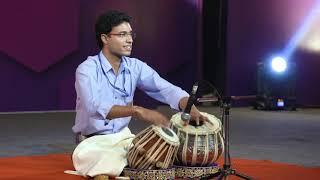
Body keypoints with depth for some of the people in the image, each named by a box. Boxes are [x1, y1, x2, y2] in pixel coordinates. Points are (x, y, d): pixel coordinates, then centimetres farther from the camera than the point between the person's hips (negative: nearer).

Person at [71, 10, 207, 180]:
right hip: (93, 141, -6)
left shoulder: (136, 67, 1)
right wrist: (138, 111, -43)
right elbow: (96, 107, -33)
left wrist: (190, 108, -31)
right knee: (110, 164, -37)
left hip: (124, 137, 6)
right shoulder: (87, 69, -15)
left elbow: (167, 90, -10)